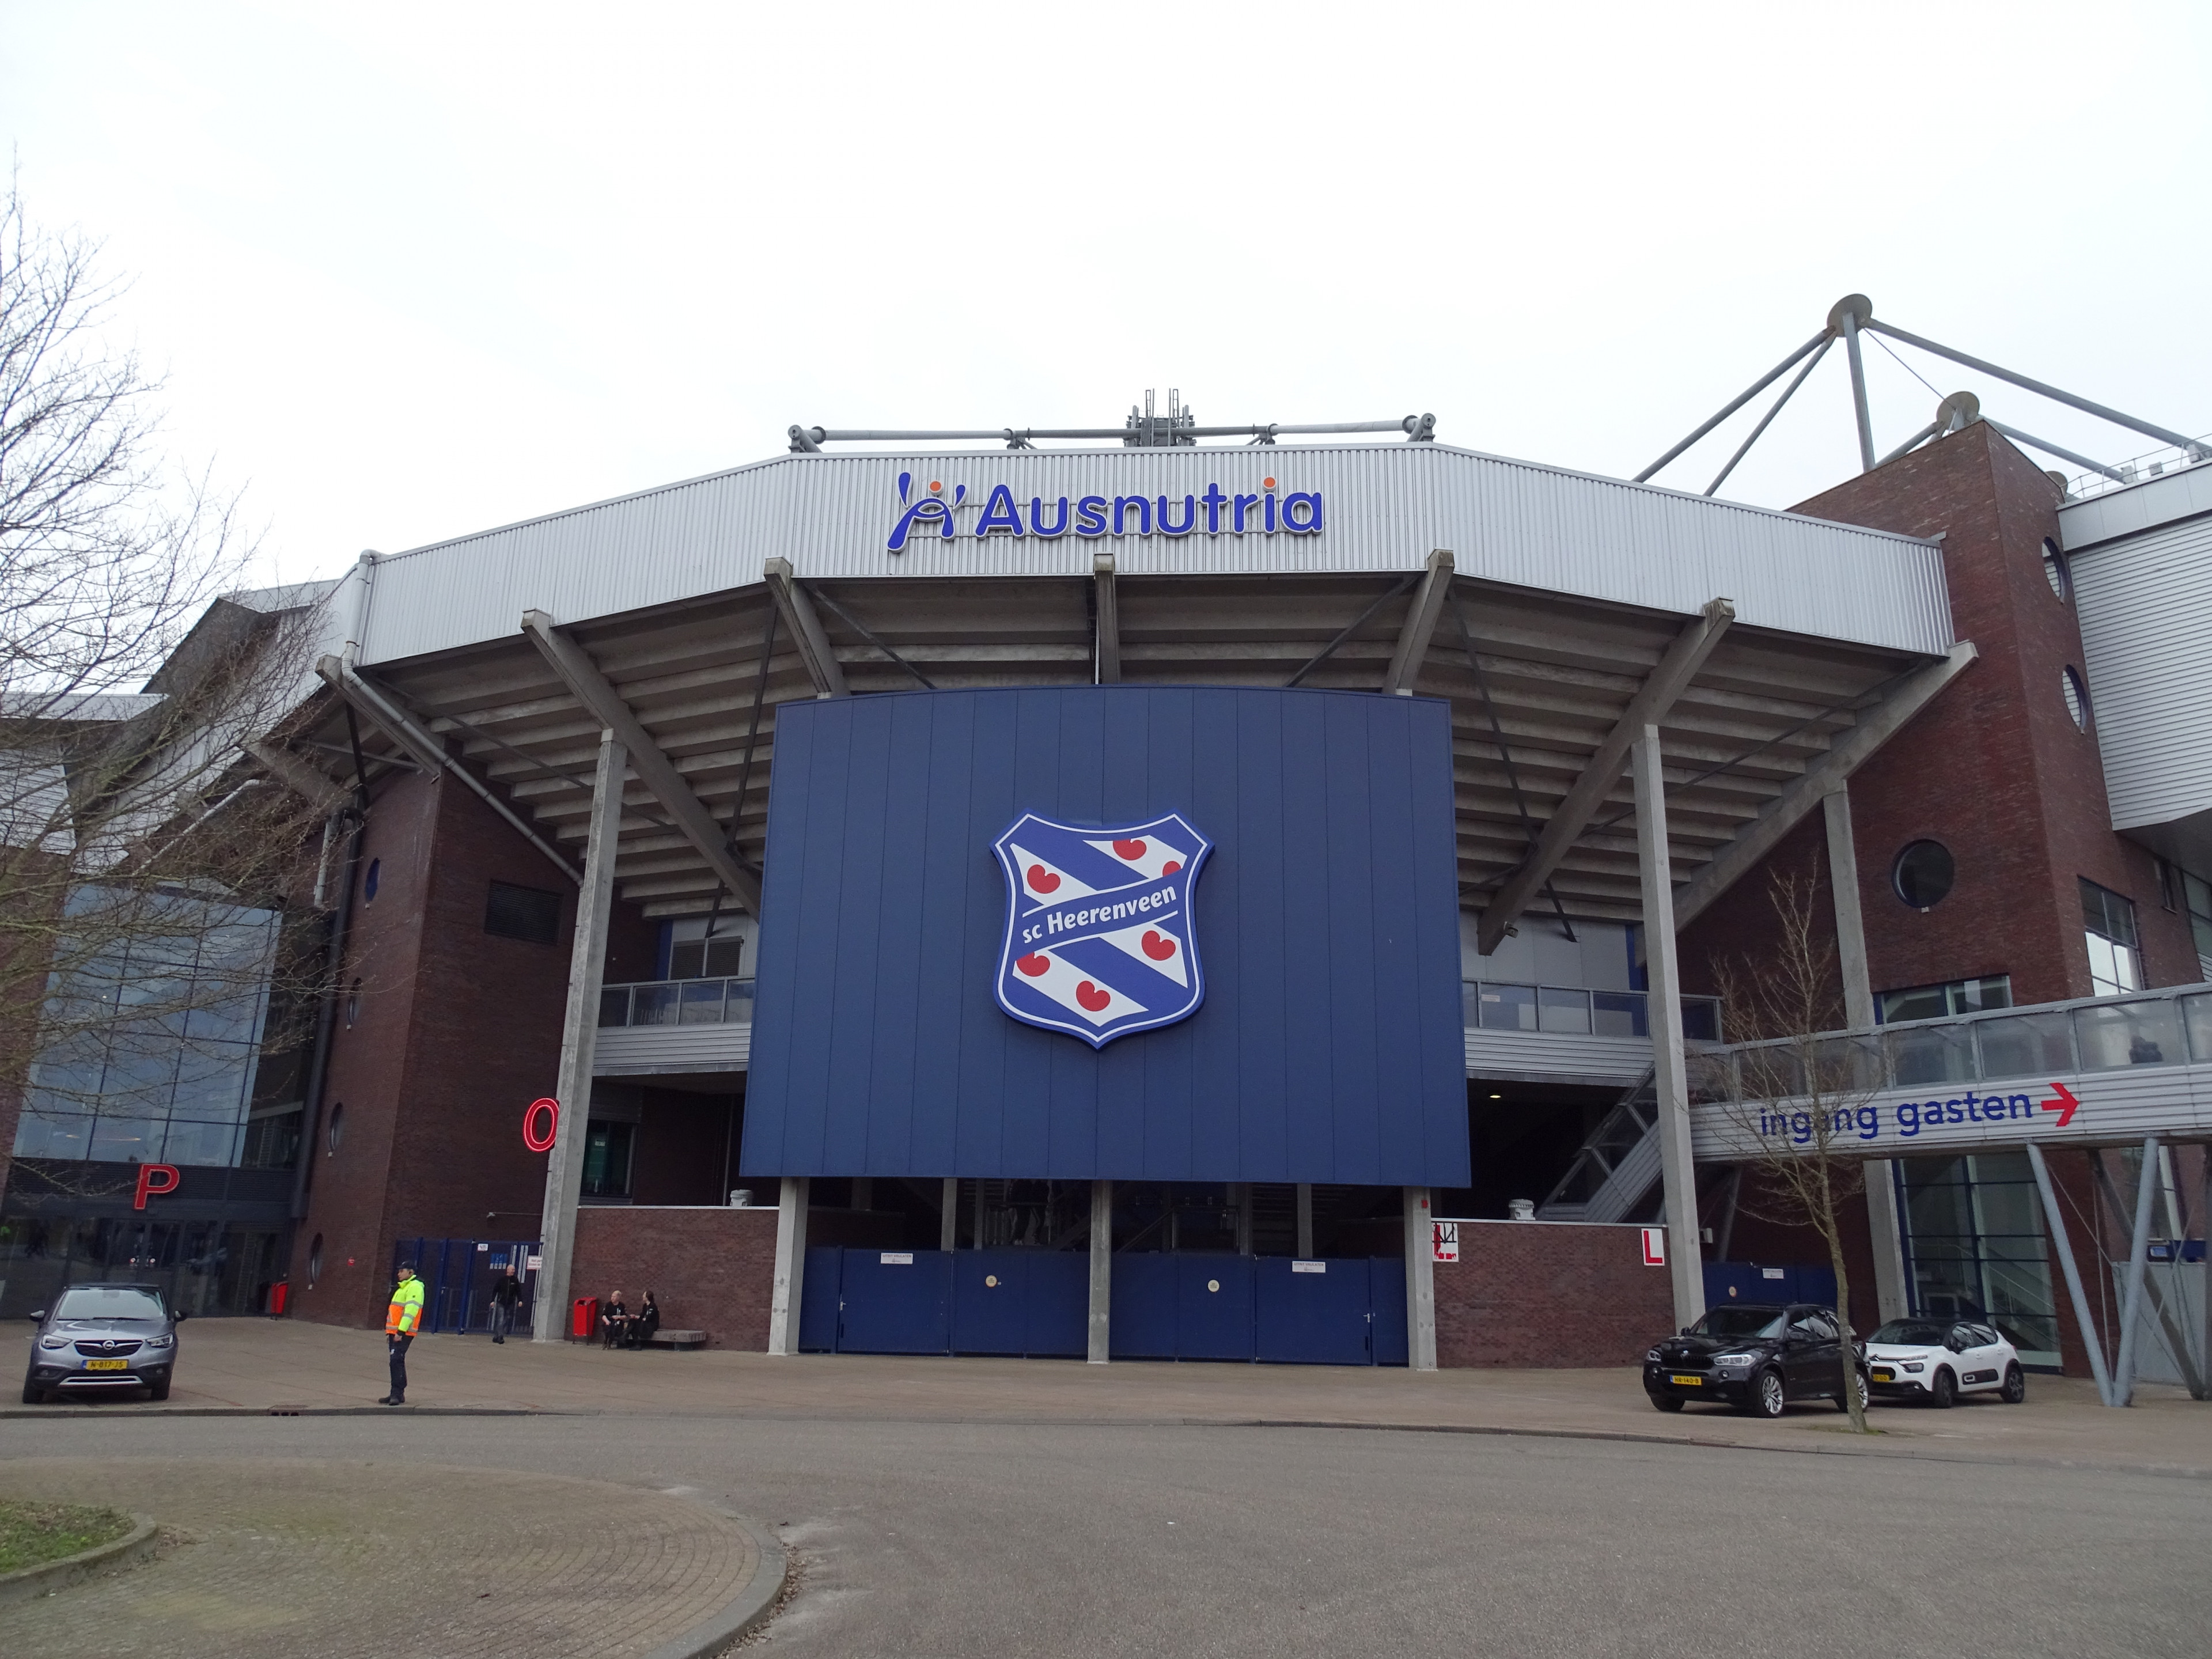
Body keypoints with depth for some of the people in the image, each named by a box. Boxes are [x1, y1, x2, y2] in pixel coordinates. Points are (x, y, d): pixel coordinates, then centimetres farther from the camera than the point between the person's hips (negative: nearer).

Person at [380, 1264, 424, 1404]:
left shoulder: (414, 1287, -11)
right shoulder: (403, 1287, 23)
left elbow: (411, 1311, -20)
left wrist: (401, 1331, -25)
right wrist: (389, 1332, 25)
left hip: (403, 1333, -10)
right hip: (395, 1332, 10)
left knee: (396, 1361, -15)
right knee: (397, 1362, 12)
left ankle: (397, 1394, -17)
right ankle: (397, 1394, 17)